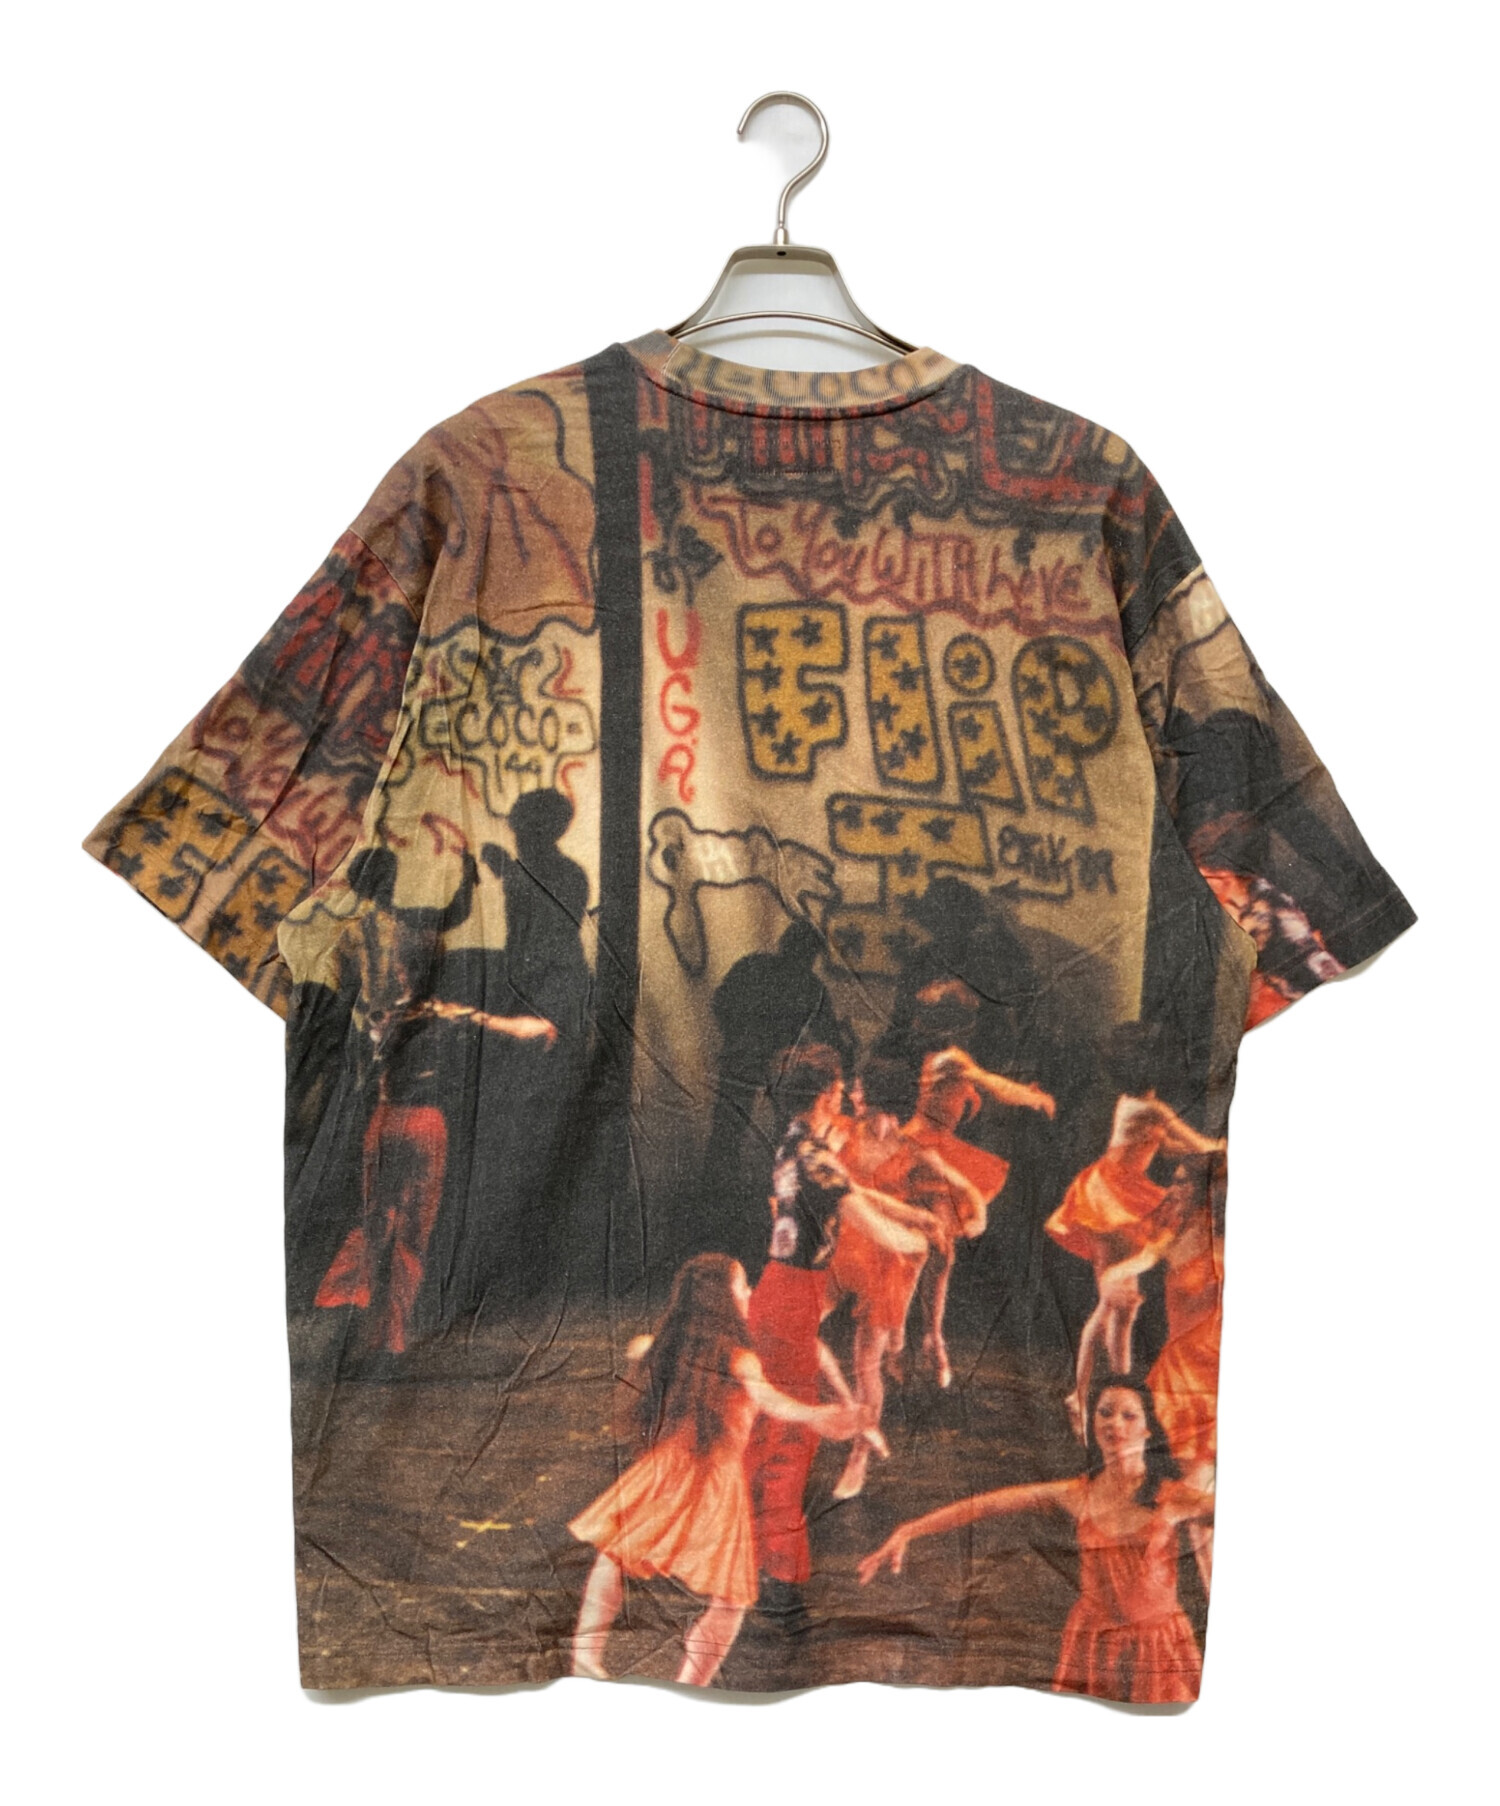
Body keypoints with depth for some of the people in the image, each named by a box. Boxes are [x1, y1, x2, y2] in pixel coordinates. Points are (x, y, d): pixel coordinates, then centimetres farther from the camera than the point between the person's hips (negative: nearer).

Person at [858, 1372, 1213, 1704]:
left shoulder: (1173, 1496, -6)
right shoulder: (1075, 1495, -1)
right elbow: (980, 1506, -2)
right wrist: (907, 1531, -7)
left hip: (1160, 1644, -1)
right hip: (1092, 1642, 1)